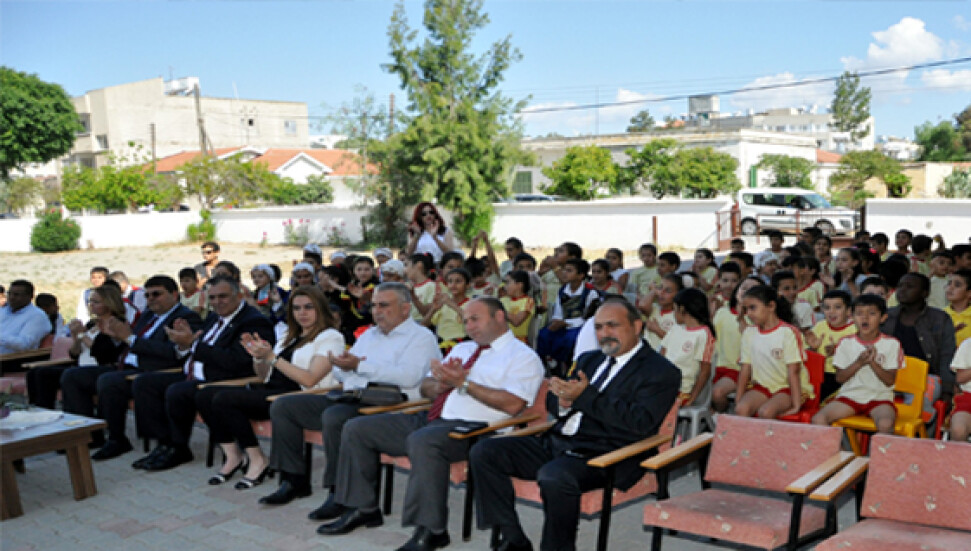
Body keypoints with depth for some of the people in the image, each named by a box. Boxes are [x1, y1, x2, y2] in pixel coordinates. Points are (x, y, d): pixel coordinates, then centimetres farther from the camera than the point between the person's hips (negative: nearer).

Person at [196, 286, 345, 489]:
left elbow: (309, 380, -13)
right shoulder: (289, 336, 24)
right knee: (205, 395, -10)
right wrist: (258, 356, 3)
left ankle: (258, 460, -11)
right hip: (270, 390, 8)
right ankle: (232, 456, -4)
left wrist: (272, 357, -15)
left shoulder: (330, 337, 0)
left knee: (224, 399, -24)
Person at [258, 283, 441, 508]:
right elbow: (340, 374, 26)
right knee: (282, 406, 0)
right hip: (348, 399, 9)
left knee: (334, 416, -36)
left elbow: (408, 377, -17)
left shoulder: (421, 337, 1)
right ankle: (294, 481, 4)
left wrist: (360, 366, -15)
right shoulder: (369, 335, 27)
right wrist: (343, 366, 0)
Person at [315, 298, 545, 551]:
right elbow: (425, 388, 25)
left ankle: (430, 531, -27)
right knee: (357, 429, 2)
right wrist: (440, 383, 0)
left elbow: (512, 404, -15)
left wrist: (464, 383, -14)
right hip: (429, 418, 9)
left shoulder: (523, 357, 2)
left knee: (422, 440, -39)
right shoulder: (462, 349, 27)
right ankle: (362, 508, 11)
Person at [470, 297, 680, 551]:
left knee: (554, 477, -38)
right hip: (556, 443, 8)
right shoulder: (589, 359, 22)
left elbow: (640, 422, -16)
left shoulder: (661, 372, -1)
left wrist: (586, 396, -18)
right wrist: (564, 400, -5)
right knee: (483, 452, -7)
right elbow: (551, 402, 21)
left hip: (602, 456, -8)